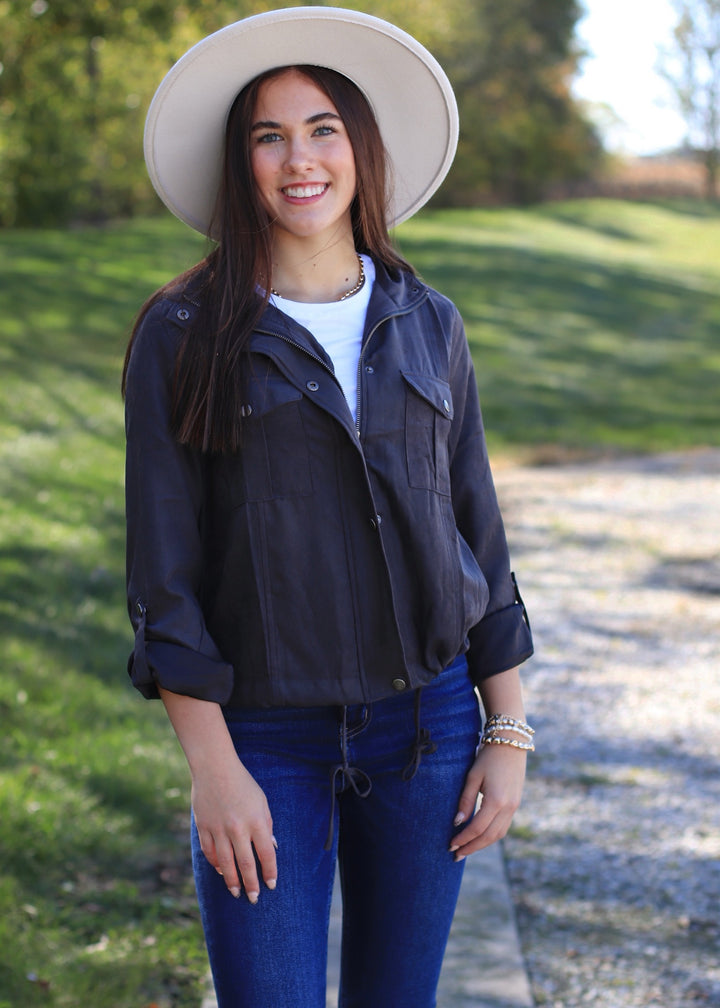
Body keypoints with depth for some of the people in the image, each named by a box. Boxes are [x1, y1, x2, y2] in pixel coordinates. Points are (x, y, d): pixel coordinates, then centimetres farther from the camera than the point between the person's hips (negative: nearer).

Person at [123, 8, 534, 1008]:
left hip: (427, 727, 3)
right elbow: (165, 566, -6)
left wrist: (507, 734, 5)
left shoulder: (427, 326, 6)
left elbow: (478, 535, 9)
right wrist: (213, 766, -11)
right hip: (267, 738, -3)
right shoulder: (184, 337, -4)